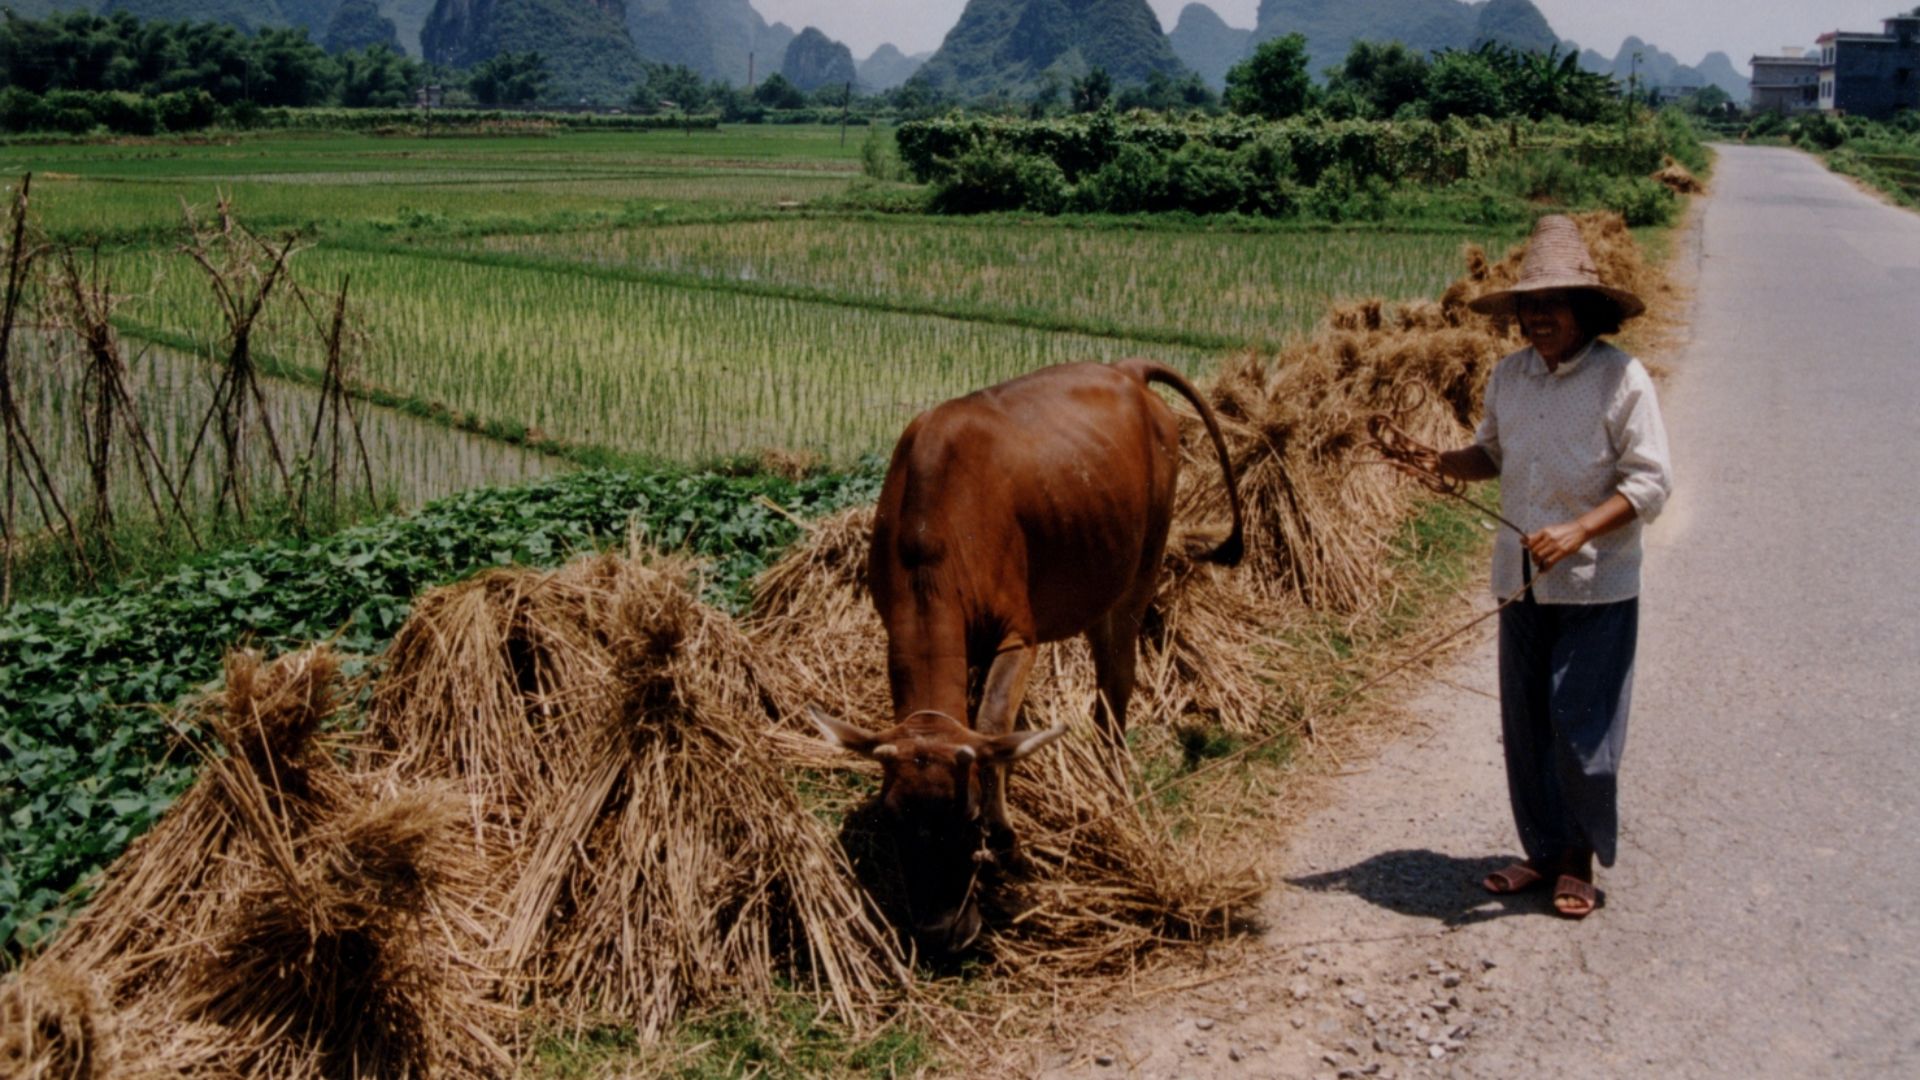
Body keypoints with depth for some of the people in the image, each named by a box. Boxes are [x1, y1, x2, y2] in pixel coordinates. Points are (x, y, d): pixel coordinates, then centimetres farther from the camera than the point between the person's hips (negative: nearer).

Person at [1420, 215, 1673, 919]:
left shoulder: (1622, 379, -10)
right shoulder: (1508, 377, 7)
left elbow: (1650, 482, -11)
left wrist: (1578, 531, -23)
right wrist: (1448, 463, 0)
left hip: (1596, 588, -5)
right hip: (1520, 582, 6)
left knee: (1582, 727, -2)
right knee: (1524, 726, 10)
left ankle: (1579, 862, 16)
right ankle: (1544, 851, 25)